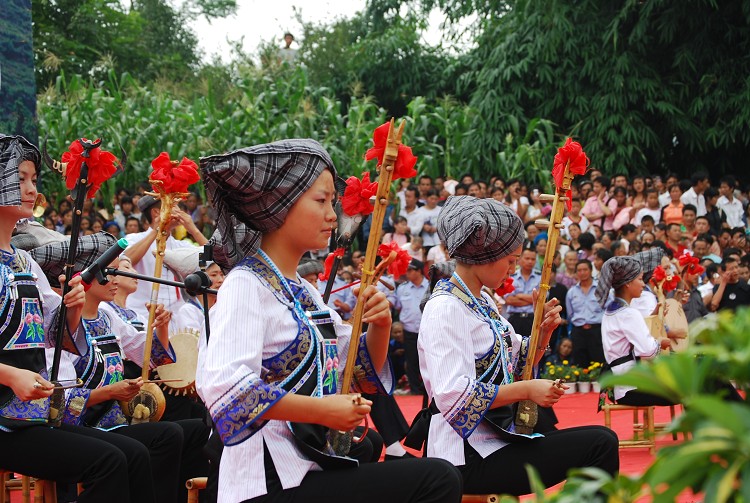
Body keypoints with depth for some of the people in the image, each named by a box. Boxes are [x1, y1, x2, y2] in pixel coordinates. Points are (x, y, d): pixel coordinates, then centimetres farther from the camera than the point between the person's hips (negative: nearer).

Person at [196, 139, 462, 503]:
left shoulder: (304, 292, 16)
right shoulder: (246, 285, -10)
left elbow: (362, 374, 20)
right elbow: (223, 387, -26)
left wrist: (379, 327, 1)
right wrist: (321, 411, -23)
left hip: (315, 465, 9)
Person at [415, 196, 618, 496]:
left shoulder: (482, 301, 13)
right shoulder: (446, 308, -15)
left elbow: (518, 364, 20)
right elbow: (454, 396, -25)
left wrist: (543, 331, 2)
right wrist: (526, 389, -19)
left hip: (493, 435, 10)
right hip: (467, 455, -10)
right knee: (600, 444, -17)